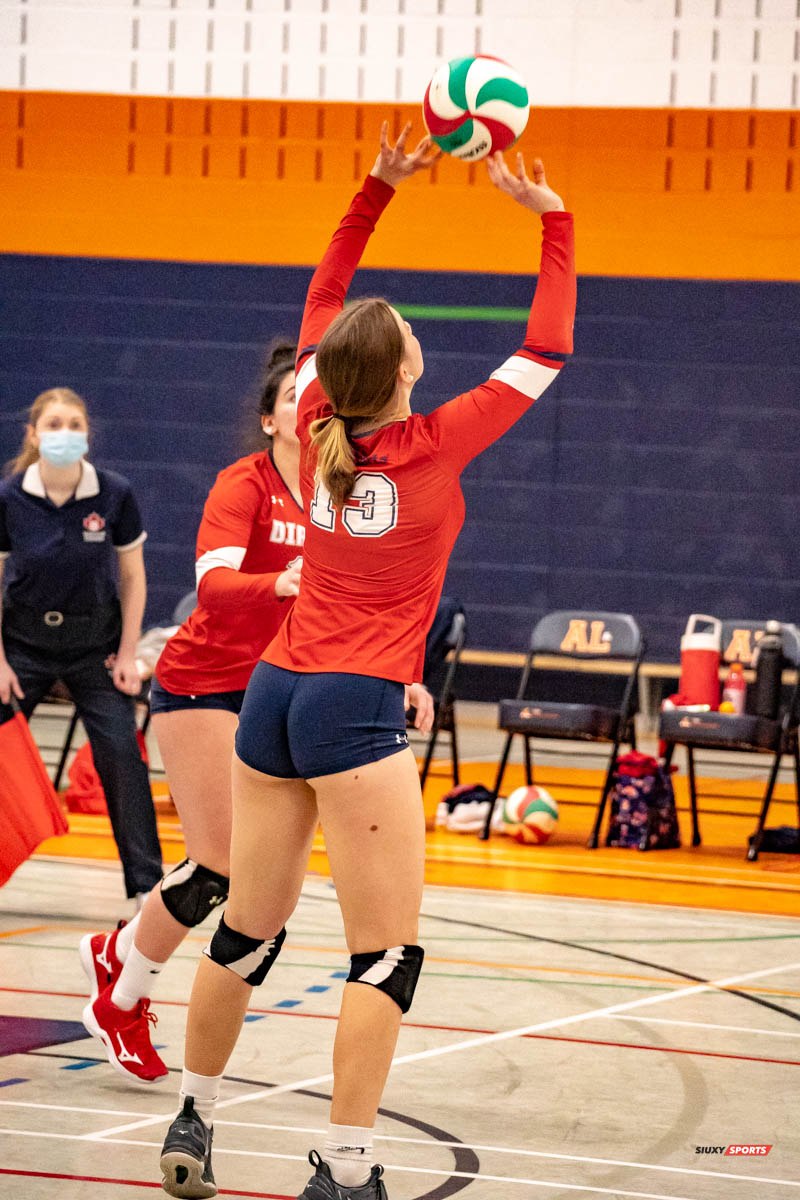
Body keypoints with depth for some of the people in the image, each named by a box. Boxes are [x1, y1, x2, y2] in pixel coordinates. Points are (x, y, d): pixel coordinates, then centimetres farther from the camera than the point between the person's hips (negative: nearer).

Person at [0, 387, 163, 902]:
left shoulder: (115, 494, -12)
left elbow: (133, 577, -2)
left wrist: (128, 655, -5)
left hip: (95, 643, 0)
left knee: (122, 757, -7)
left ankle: (147, 884, 3)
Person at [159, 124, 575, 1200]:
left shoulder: (319, 428, 5)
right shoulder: (432, 447, -8)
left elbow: (321, 298, 21)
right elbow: (546, 351, 1)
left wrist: (378, 188, 18)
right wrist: (552, 221, 6)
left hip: (274, 694, 6)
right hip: (355, 707, -6)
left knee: (248, 933, 16)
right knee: (387, 955, -4)